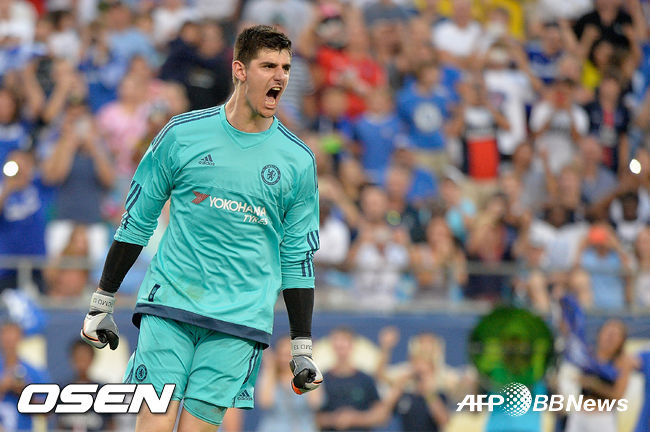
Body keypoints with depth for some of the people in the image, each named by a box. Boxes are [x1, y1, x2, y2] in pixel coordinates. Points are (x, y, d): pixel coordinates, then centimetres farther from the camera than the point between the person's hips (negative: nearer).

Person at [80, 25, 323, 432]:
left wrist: (303, 347, 9)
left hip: (241, 319, 0)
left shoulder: (298, 160, 6)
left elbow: (298, 256, 12)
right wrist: (102, 303, 11)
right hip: (169, 305, 0)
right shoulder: (183, 134, 2)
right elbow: (137, 219, 10)